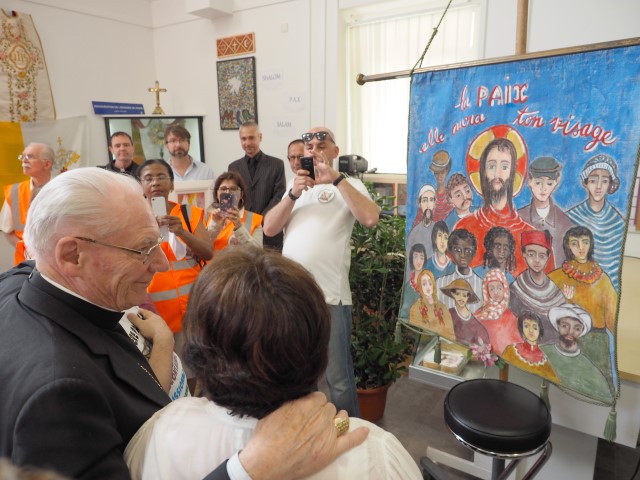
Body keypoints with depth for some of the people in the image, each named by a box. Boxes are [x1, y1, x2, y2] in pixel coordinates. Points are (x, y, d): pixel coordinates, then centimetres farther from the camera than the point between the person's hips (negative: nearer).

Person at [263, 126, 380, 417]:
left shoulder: (348, 185, 2)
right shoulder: (295, 186, 16)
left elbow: (370, 219, -19)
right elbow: (269, 228, 5)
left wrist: (335, 178, -17)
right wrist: (294, 193, -8)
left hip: (329, 295, -5)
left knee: (337, 379, 5)